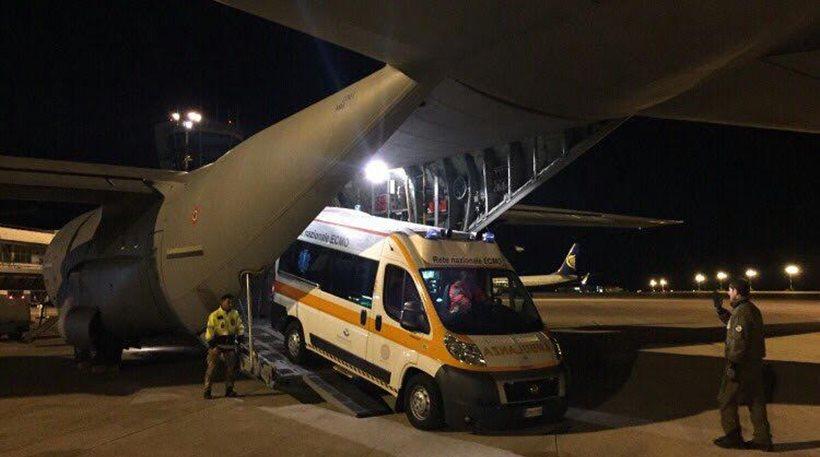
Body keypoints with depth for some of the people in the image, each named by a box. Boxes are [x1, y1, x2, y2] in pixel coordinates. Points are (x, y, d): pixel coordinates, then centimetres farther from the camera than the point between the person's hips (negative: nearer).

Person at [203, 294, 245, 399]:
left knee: (231, 367, 7)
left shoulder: (235, 314, 6)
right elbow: (210, 329, -11)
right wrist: (210, 341, -19)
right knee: (212, 366, -7)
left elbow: (240, 325, 14)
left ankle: (229, 389, 19)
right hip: (217, 343, -5)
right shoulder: (214, 315, -9)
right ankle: (207, 391, -2)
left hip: (230, 343, 5)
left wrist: (241, 334, -3)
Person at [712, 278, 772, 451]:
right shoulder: (752, 309, 13)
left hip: (741, 365, -10)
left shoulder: (742, 312, -19)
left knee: (727, 400, 3)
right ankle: (763, 439, 16)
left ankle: (733, 437, 10)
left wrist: (733, 365, -23)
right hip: (755, 364, 10)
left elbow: (739, 341, -25)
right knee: (756, 401, 12)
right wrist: (719, 308, 26)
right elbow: (731, 323, 30)